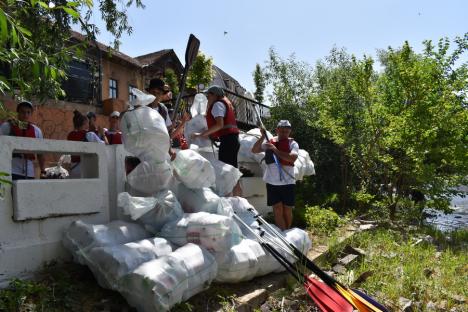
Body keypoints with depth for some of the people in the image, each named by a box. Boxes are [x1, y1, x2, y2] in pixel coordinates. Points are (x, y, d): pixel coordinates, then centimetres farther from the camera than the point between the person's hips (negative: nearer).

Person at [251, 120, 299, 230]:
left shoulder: (293, 143, 0)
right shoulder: (270, 142, 6)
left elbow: (292, 158, -18)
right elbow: (254, 150, -2)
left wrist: (275, 149, -19)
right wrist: (263, 137, -11)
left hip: (287, 182, -1)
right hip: (272, 182, 1)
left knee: (287, 209, 8)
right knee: (277, 209, -1)